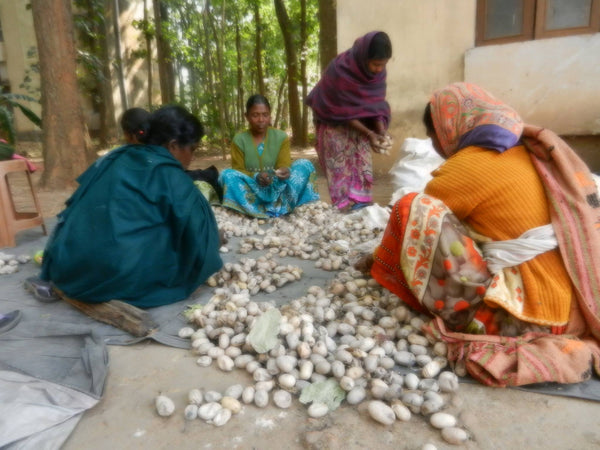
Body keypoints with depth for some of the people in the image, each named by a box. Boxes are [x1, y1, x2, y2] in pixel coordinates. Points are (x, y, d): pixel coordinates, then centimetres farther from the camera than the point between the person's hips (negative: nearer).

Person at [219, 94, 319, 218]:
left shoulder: (281, 137, 0)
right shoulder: (239, 140, -2)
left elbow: (283, 166, -7)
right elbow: (238, 171, -5)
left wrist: (285, 172, -33)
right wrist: (255, 177, -27)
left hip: (277, 187, 1)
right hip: (251, 188, 0)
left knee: (305, 165, -18)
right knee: (227, 174, -29)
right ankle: (278, 209, -36)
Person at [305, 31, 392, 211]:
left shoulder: (377, 71, -13)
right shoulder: (341, 69, -30)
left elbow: (376, 104, -6)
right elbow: (342, 112, -24)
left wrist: (381, 131, -21)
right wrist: (369, 133, -27)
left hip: (359, 123, 5)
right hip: (335, 125, -5)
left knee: (363, 164, -1)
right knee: (341, 168, -6)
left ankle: (361, 205, 3)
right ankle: (345, 209, 0)